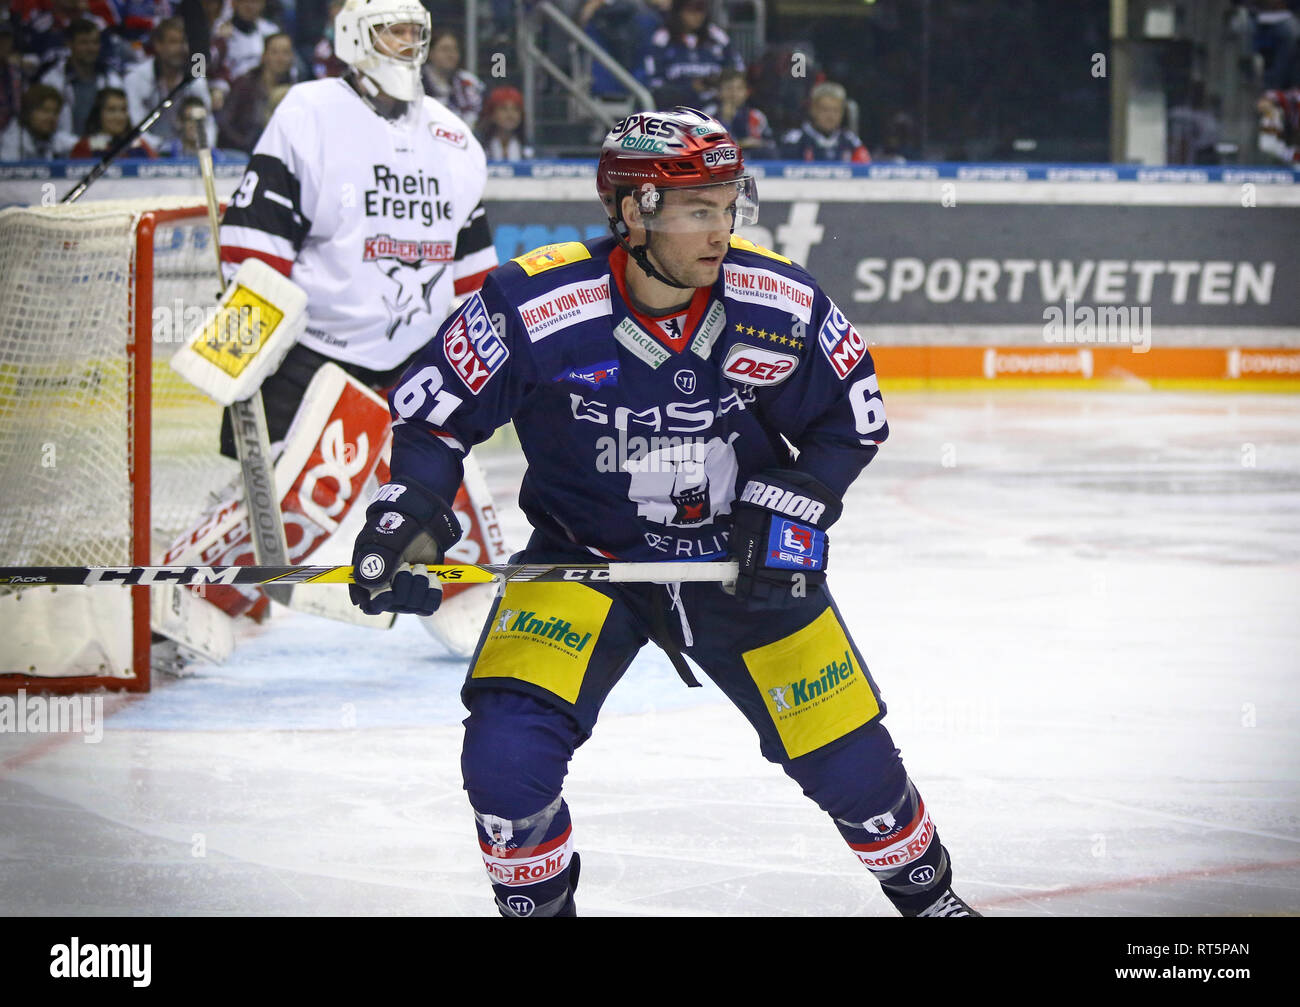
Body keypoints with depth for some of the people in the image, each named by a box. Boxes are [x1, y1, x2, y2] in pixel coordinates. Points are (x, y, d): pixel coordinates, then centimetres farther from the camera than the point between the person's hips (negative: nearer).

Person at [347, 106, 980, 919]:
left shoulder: (782, 305, -15)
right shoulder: (537, 306, -22)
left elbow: (853, 417, 0)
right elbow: (436, 407, -9)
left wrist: (796, 504, -14)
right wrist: (412, 508, -23)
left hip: (741, 559, 2)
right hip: (583, 559, -2)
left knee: (851, 761, 3)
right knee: (507, 754, -22)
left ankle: (926, 890, 34)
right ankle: (538, 903, 7)